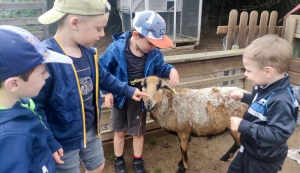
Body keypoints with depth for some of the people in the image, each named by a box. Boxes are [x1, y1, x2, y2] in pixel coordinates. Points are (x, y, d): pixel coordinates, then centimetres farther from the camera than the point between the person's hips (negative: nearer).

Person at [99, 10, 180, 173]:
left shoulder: (153, 52, -15)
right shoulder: (116, 48, -24)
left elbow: (160, 67, 3)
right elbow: (102, 70, -12)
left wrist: (171, 70, -19)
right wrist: (107, 92, -15)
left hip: (140, 99, 2)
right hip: (120, 97, -2)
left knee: (138, 132, 17)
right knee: (120, 131, 17)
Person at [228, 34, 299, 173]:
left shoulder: (281, 100, -34)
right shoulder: (266, 87, -7)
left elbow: (278, 134, -35)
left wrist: (244, 126, -35)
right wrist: (244, 97, -1)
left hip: (265, 160, -8)